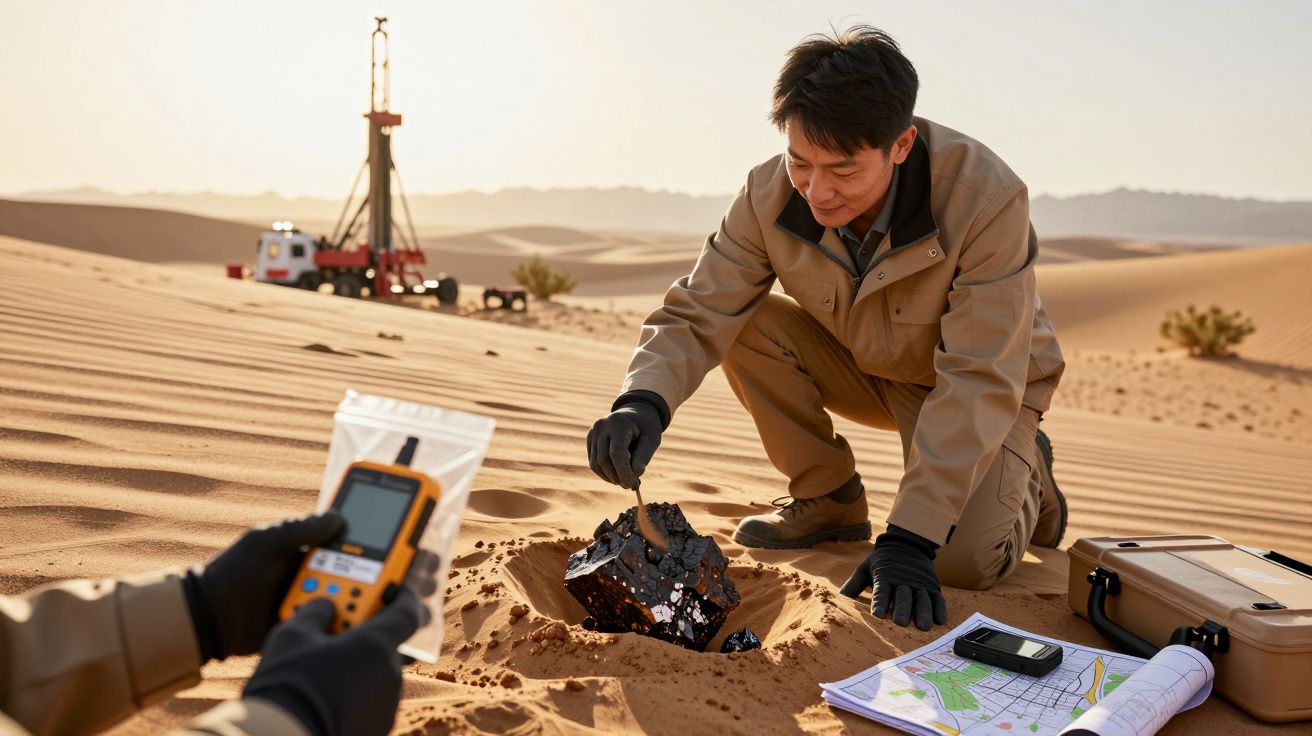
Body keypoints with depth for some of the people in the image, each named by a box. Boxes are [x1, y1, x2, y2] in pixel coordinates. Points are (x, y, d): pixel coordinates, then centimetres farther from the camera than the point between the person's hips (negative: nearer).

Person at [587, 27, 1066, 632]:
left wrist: (909, 537, -38)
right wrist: (643, 400, -43)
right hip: (863, 370, 4)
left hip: (976, 391, -4)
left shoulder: (987, 197, -34)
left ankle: (1025, 474, 10)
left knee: (963, 559, -27)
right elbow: (698, 314, -20)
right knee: (745, 323, -22)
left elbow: (979, 382, -33)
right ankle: (829, 500, -1)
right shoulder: (771, 194, -22)